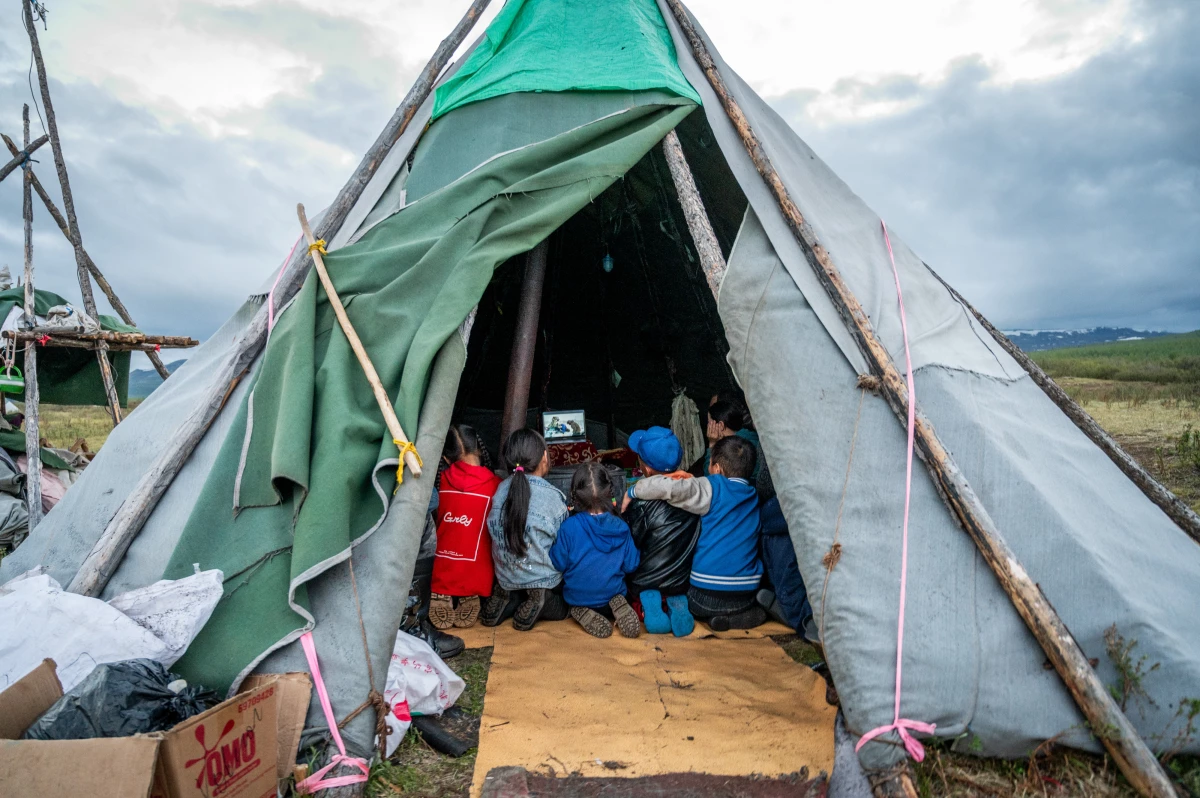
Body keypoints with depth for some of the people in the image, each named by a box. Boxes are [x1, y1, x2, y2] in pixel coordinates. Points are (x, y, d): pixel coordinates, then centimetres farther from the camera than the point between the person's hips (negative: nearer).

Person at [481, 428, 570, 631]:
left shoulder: (501, 490, -7)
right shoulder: (552, 496, -19)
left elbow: (496, 534, 3)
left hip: (506, 577, 4)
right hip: (543, 580, -4)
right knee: (564, 606, 23)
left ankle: (511, 600, 5)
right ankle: (539, 602, -5)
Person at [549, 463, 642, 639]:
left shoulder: (568, 527, -20)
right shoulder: (621, 527, -12)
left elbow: (558, 563, -11)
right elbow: (631, 565, -4)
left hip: (577, 598, -1)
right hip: (613, 595, 1)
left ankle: (584, 614, -4)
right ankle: (619, 608, -4)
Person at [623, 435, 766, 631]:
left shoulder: (713, 488, -9)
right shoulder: (753, 495, 8)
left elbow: (667, 486, -23)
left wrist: (632, 492, -8)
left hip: (707, 595, -3)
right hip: (747, 593, 3)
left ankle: (717, 616, 7)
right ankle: (745, 613, 7)